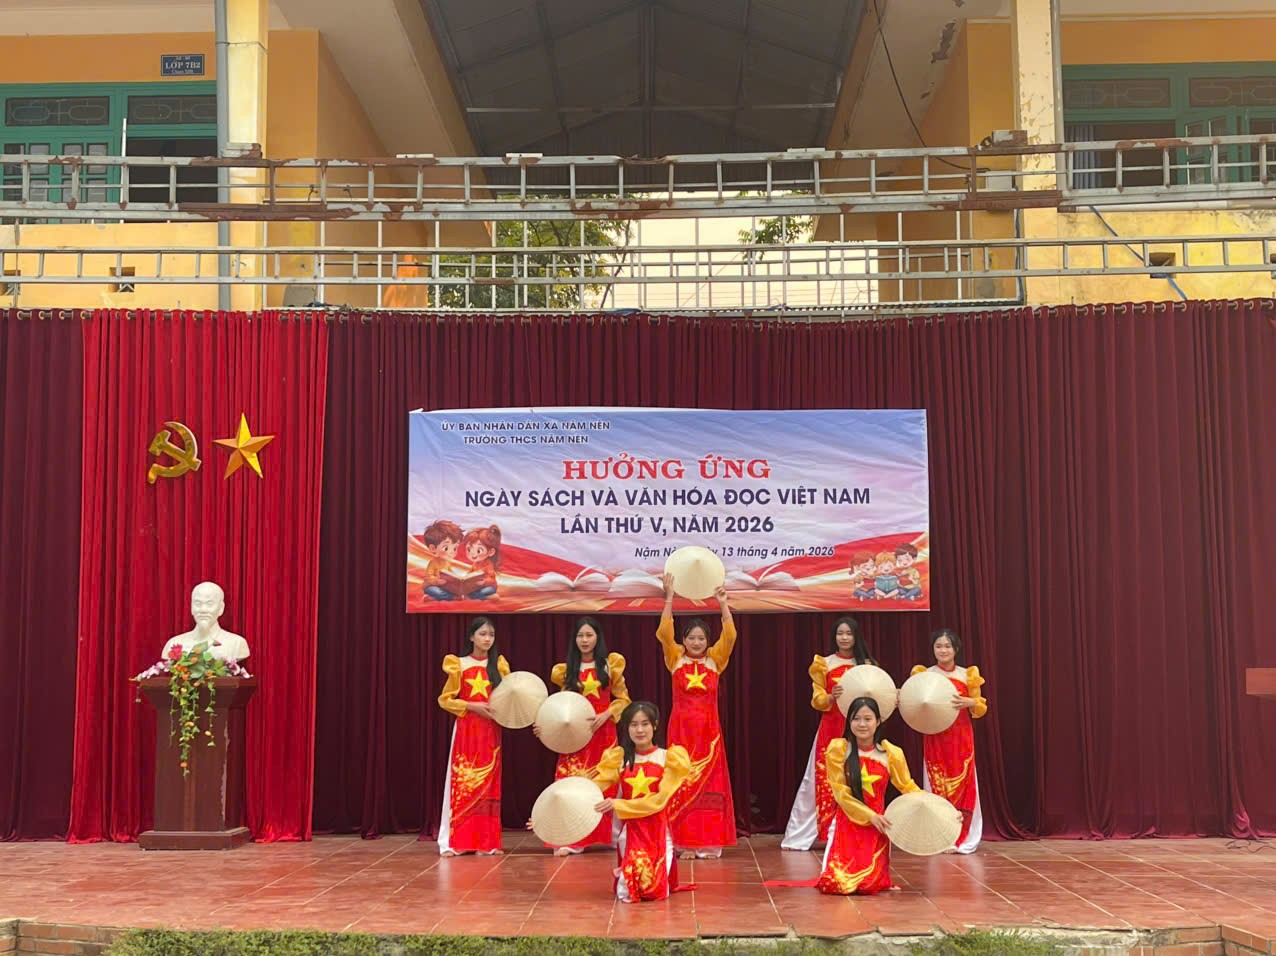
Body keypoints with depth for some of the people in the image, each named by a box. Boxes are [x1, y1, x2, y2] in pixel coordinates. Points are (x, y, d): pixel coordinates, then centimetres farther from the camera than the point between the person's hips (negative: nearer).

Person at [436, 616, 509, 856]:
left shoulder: (499, 664, 8)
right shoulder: (459, 665, 1)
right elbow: (445, 700, 0)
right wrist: (472, 706, -13)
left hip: (491, 731, 3)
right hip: (466, 730, -3)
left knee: (488, 784, 3)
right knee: (462, 783, -6)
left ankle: (487, 841, 7)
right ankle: (452, 841, -3)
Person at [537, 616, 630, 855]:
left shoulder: (610, 665, 3)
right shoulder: (567, 670, 8)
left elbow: (622, 699, 5)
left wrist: (606, 715, -11)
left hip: (602, 731, -1)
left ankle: (604, 834, 11)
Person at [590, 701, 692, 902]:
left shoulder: (668, 759, -1)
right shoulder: (619, 759, 6)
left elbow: (658, 801, -11)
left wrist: (617, 805, -18)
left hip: (658, 833, -1)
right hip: (629, 833, 1)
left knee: (655, 892, -12)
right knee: (626, 893, -10)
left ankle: (666, 872, 20)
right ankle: (624, 875, 22)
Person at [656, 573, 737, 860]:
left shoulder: (714, 660, 6)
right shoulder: (676, 659, 3)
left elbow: (730, 636, -5)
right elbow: (664, 633, -9)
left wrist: (723, 604, -8)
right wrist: (669, 598, -11)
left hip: (708, 730, 1)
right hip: (682, 728, -1)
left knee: (709, 783, 1)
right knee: (683, 783, -1)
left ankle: (709, 842, 5)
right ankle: (686, 842, 3)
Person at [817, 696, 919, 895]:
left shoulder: (891, 753, -2)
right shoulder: (838, 749, -6)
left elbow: (908, 787, 5)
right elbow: (840, 793, -6)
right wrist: (870, 816, -14)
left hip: (876, 826, 1)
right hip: (846, 823, -1)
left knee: (869, 885, -14)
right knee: (834, 884, -15)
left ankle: (876, 874, 22)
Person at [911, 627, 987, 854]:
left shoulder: (968, 674, 3)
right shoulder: (924, 674, 2)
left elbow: (981, 710, 5)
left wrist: (970, 703, -15)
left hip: (961, 739, 0)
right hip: (935, 739, 0)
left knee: (962, 785, 0)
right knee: (937, 786, 2)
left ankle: (961, 839, 10)